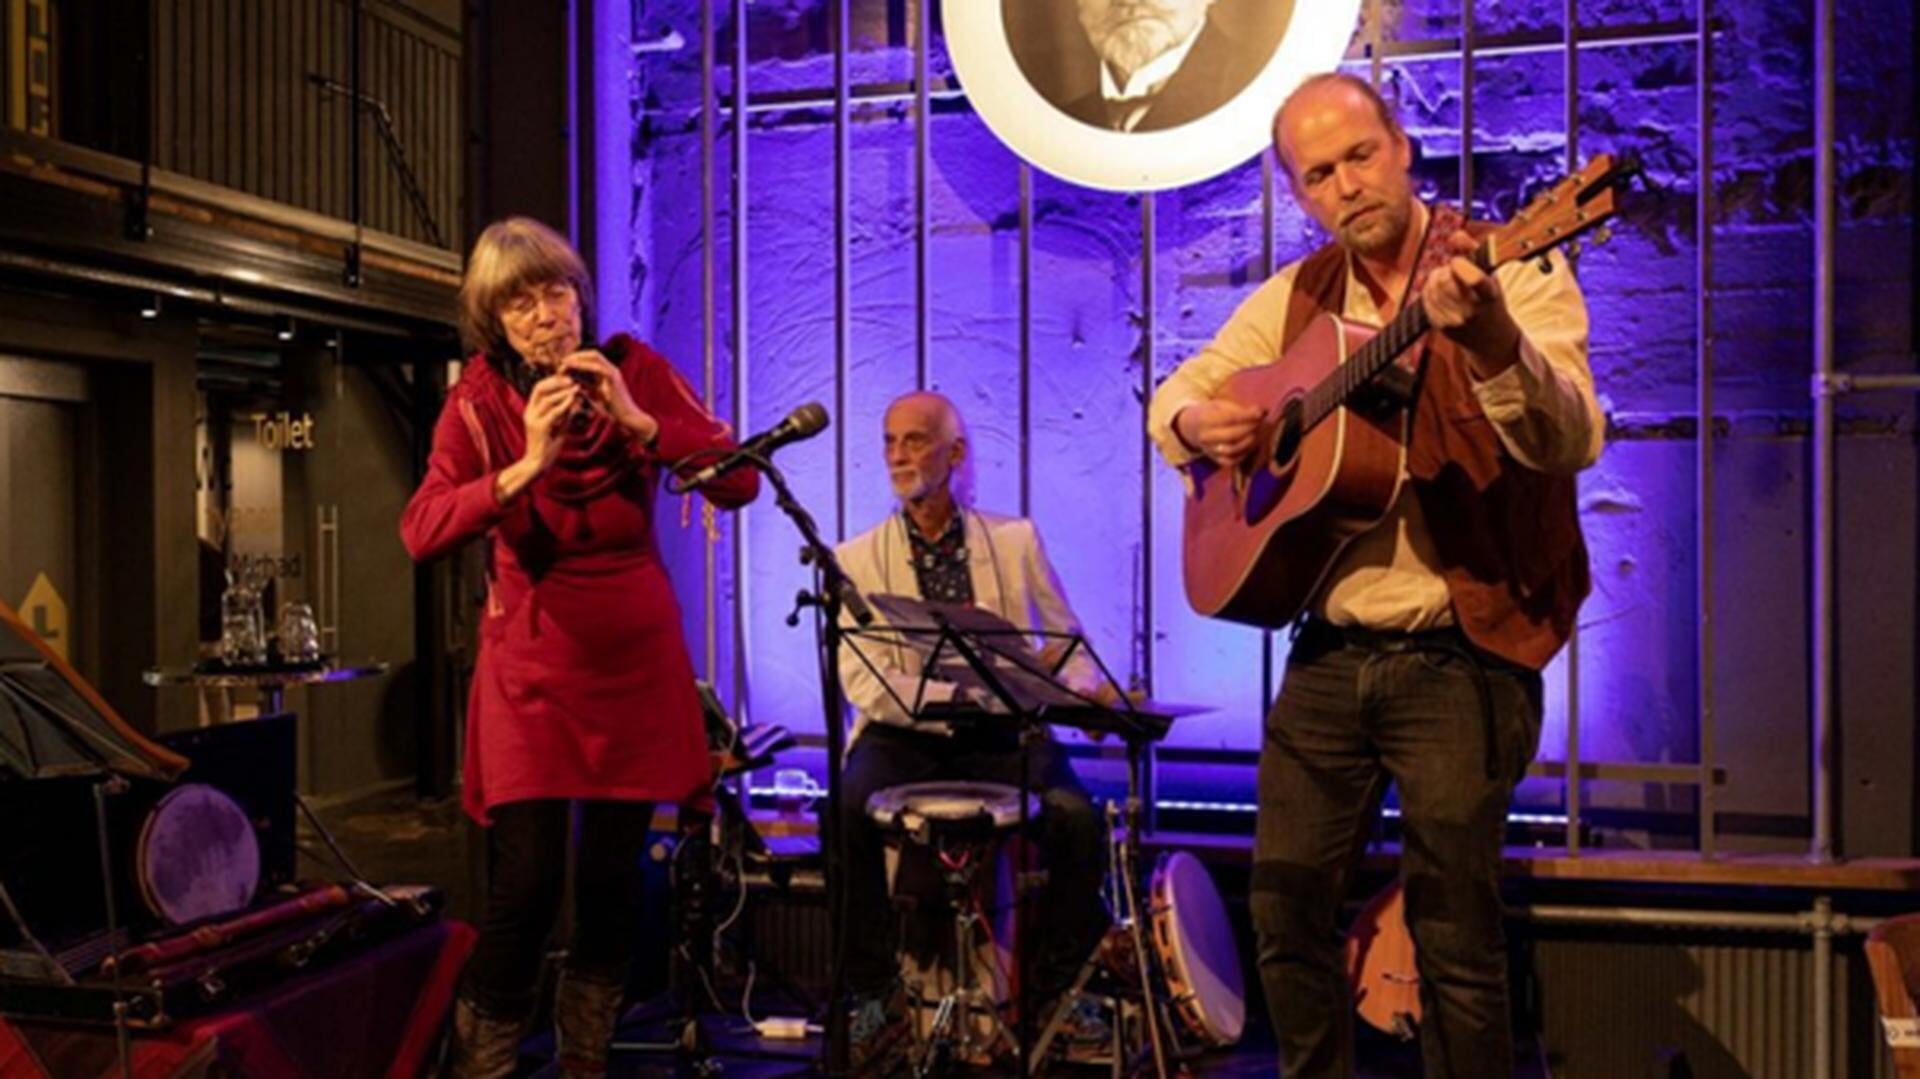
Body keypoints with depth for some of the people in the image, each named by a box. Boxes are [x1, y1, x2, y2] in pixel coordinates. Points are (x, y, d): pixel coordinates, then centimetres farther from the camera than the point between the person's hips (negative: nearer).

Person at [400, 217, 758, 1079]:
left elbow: (740, 483, -10)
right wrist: (526, 467, -29)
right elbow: (421, 533, -18)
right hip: (530, 660, -2)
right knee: (527, 880, -11)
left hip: (637, 653, 2)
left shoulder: (634, 368, -2)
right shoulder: (479, 395, -5)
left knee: (613, 876, 6)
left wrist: (636, 420, -22)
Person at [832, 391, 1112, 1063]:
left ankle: (1058, 988, -1)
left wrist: (1084, 690, -13)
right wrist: (956, 699, -21)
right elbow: (863, 684, -6)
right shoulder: (857, 559, 5)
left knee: (1076, 816, -26)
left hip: (1000, 733, 1)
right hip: (902, 736, 0)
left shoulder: (1015, 540, 10)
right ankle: (872, 993, -11)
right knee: (848, 811, -30)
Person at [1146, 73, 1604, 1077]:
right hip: (1330, 653, 5)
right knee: (1285, 906, 10)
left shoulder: (1512, 272, -7)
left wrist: (1489, 338, -40)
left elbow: (1571, 442, -22)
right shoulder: (1295, 298, 10)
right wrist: (1194, 422, -4)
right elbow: (1178, 390, 20)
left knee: (1454, 931, -1)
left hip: (1461, 657, -5)